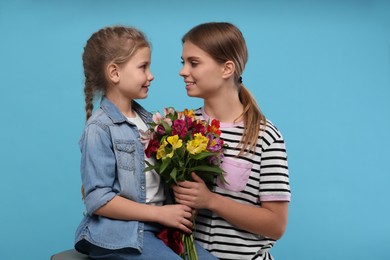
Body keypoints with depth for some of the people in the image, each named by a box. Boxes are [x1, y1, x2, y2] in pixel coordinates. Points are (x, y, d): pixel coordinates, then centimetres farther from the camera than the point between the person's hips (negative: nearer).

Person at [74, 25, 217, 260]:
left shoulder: (149, 120, 12)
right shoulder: (100, 128, -10)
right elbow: (98, 200, -15)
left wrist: (179, 210, -3)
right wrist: (160, 213, -15)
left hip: (160, 227, 7)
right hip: (120, 233, -6)